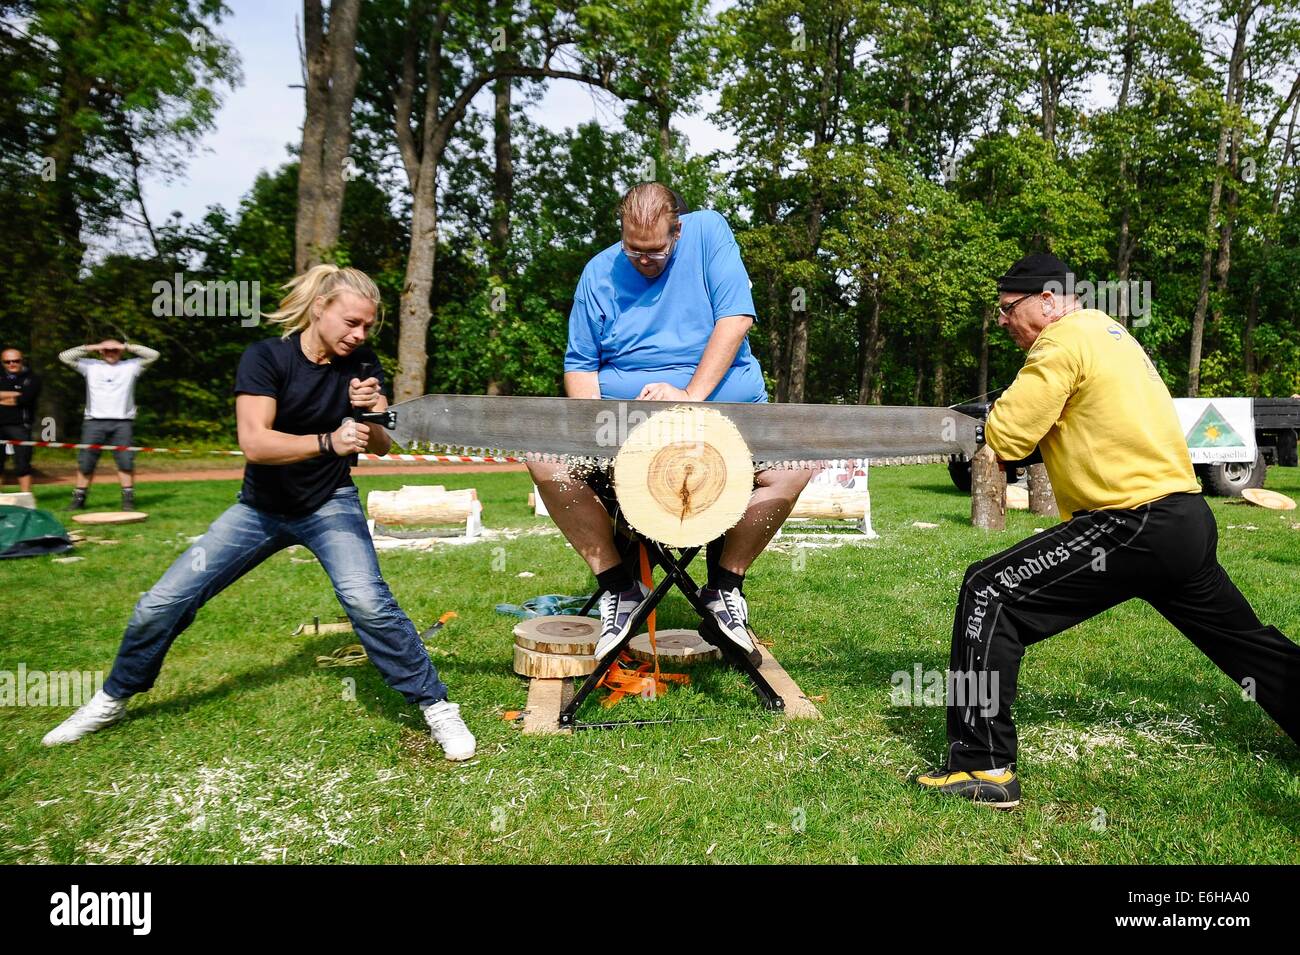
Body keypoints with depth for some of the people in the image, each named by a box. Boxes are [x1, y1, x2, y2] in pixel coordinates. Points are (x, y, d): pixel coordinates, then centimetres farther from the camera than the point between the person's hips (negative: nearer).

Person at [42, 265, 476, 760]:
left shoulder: (362, 364, -8)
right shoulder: (266, 356, -16)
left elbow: (382, 446, -8)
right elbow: (254, 441, -28)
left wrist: (370, 415, -30)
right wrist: (328, 441, -42)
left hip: (330, 505, 0)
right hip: (260, 507, 1)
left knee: (368, 601, -26)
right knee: (161, 603, 2)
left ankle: (436, 706, -12)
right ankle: (112, 700, 30)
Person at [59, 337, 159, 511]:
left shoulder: (130, 366, 11)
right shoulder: (90, 366, 13)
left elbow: (153, 355, 3)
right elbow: (64, 356, 8)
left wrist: (126, 347, 0)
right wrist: (90, 348, 2)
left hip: (122, 423, -1)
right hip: (94, 421, 1)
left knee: (126, 461, -6)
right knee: (85, 462, 4)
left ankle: (128, 500, -2)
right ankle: (79, 499, 12)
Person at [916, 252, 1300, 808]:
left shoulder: (1065, 340, -10)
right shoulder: (1110, 332, 19)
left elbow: (1005, 436, -15)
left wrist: (1003, 415, 6)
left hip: (1135, 527, -10)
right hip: (1189, 522, 10)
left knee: (988, 592, -10)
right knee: (1248, 644, 26)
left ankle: (984, 767, -10)